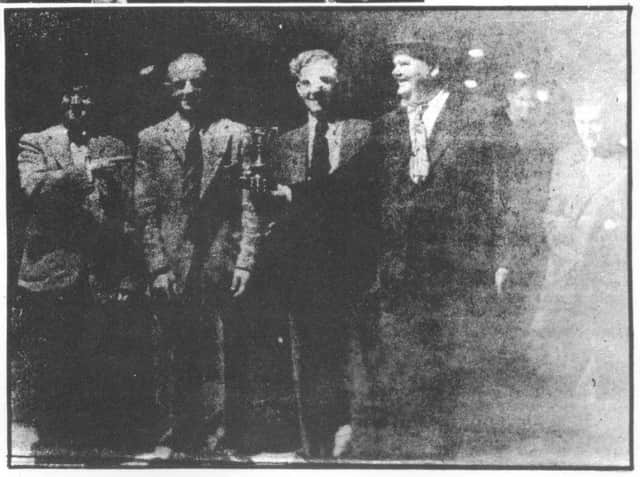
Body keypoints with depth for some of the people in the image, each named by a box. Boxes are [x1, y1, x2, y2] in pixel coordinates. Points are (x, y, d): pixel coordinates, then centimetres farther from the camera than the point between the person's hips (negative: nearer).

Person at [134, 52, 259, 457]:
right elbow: (146, 210, 3)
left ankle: (219, 439, 15)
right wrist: (158, 266, -4)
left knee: (223, 356, 3)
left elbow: (249, 204, 1)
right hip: (174, 264, 1)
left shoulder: (234, 135, 3)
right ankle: (179, 434, 22)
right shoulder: (152, 139, 5)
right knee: (180, 353, 7)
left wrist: (245, 261, -7)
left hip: (221, 262, 0)